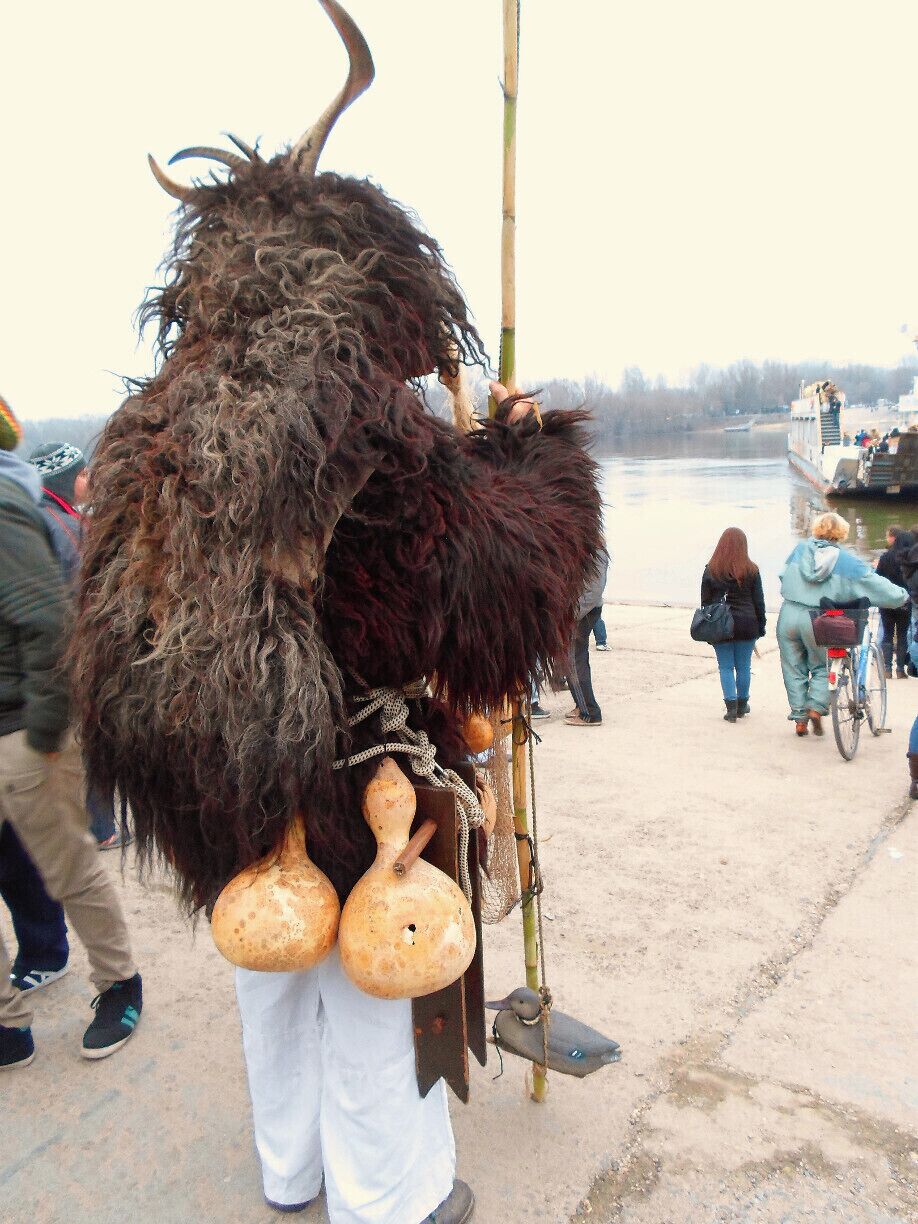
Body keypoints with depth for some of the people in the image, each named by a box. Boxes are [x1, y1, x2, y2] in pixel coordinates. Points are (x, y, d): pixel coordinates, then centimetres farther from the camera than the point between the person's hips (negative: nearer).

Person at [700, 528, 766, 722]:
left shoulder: (711, 570, -2)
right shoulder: (751, 570, -3)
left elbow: (705, 600, 1)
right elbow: (759, 601, 2)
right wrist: (761, 626, 10)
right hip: (746, 623, 0)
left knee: (725, 667, 6)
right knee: (743, 666, 11)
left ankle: (731, 706, 0)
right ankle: (742, 705, 21)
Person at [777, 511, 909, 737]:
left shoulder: (801, 548, 2)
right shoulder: (846, 560, -5)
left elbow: (783, 575, 13)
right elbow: (878, 586, -3)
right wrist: (903, 596, 12)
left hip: (789, 615, 2)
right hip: (817, 622, -2)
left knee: (794, 668, 12)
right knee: (821, 667, 20)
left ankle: (799, 717, 15)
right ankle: (816, 706, 2)